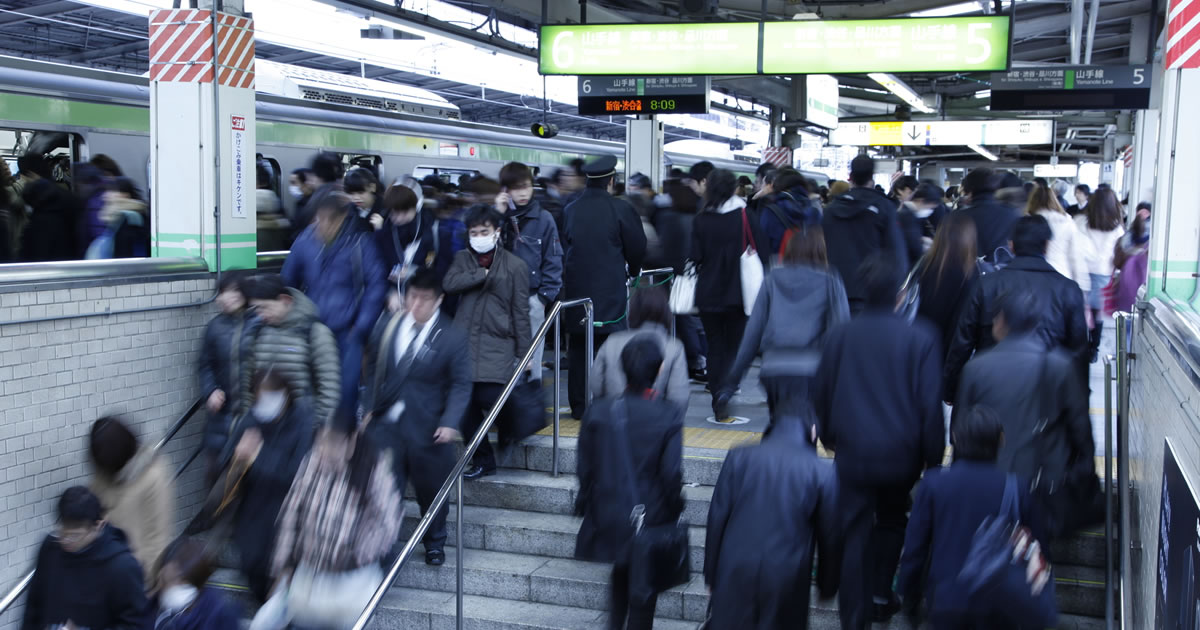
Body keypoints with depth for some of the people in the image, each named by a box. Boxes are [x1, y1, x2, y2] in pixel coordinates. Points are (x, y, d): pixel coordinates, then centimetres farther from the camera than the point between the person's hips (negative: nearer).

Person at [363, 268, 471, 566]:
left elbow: (461, 384, -8)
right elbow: (373, 370, 10)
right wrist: (369, 408, 5)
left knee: (431, 490, 13)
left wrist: (449, 422, -18)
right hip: (386, 422, 2)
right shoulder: (386, 325, 0)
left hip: (427, 427, -2)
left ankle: (435, 544, 37)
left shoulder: (452, 337, -10)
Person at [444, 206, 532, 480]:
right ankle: (482, 460, 17)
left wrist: (523, 353, 0)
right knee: (465, 403, 1)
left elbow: (521, 313, 1)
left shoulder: (515, 266, 1)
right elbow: (449, 283, -7)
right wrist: (481, 275, -13)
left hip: (498, 344, -4)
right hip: (465, 342, 4)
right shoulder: (463, 259, 13)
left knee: (490, 397, -15)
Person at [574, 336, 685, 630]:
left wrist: (585, 504, 12)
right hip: (651, 517, -3)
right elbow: (671, 473, -13)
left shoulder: (598, 412, -10)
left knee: (621, 573, 27)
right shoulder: (668, 415, -17)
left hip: (609, 515, 3)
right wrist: (674, 507, 4)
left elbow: (586, 468, -3)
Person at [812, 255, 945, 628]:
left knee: (854, 537, 7)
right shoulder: (920, 338, -10)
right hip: (901, 455, 0)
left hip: (852, 454, 1)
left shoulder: (839, 336, -3)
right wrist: (933, 458, 0)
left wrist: (828, 438, 23)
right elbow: (930, 404, -9)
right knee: (891, 522, 24)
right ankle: (881, 596, 24)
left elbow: (821, 394, 7)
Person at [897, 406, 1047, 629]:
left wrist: (909, 594, 13)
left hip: (946, 600, 0)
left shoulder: (934, 482, -7)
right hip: (997, 606, 0)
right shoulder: (1016, 489, -5)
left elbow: (914, 545, -2)